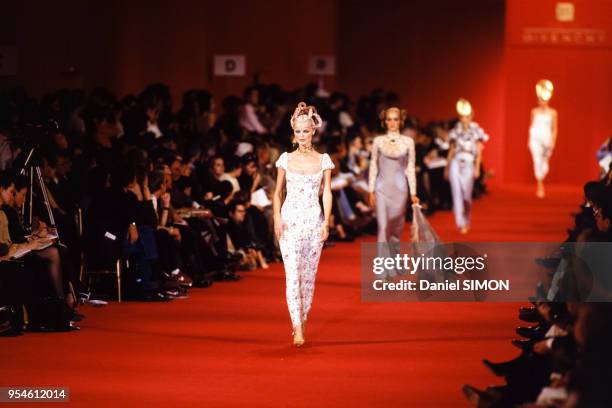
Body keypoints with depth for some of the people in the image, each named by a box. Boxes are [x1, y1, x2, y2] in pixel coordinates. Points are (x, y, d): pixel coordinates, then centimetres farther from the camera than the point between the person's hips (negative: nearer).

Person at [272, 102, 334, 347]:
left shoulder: (323, 160, 4)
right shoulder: (286, 159, 4)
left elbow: (327, 193, 2)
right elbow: (277, 192, 9)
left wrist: (326, 223, -6)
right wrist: (277, 218, -4)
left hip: (314, 220, 1)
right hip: (290, 219, -1)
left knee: (309, 274, 6)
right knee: (293, 274, -11)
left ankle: (302, 320, 19)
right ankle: (298, 328, -16)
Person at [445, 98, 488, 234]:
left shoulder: (476, 131, 2)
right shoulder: (456, 131, 10)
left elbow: (479, 151, 0)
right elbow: (452, 150, 14)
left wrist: (477, 168, -10)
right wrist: (447, 167, 12)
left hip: (468, 164, -2)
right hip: (455, 163, 2)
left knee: (466, 195, -1)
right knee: (457, 194, -7)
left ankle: (467, 221, 23)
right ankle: (461, 223, -7)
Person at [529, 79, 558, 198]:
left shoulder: (552, 112, 3)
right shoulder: (534, 111, 5)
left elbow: (554, 129, 4)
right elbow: (531, 126, 11)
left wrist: (553, 142, -4)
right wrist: (529, 140, 7)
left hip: (547, 139, 1)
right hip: (536, 139, -1)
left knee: (544, 164, 7)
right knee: (537, 162, -12)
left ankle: (540, 183, 30)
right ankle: (540, 187, -11)